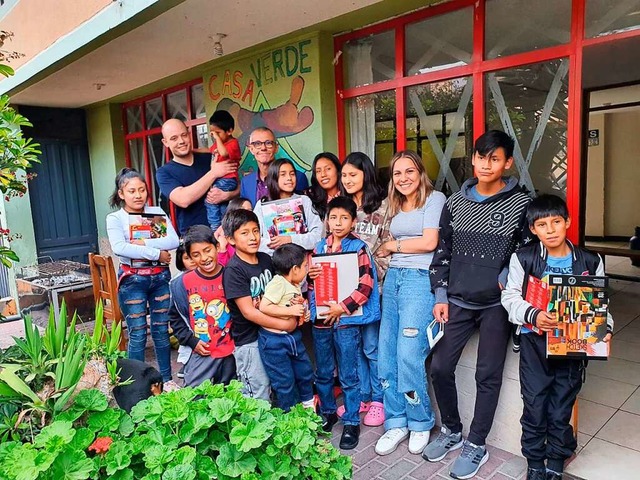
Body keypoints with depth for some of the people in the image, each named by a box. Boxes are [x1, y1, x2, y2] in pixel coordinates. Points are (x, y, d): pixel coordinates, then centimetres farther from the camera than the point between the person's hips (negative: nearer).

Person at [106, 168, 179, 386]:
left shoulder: (157, 212, 6)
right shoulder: (115, 218, -2)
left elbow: (173, 240, -7)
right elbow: (119, 248, -20)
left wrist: (144, 243, -18)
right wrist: (157, 253, -19)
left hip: (160, 277, 3)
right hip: (133, 279, -3)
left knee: (162, 331, 10)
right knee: (138, 334, 1)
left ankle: (167, 379, 24)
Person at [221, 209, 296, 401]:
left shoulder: (266, 259, 2)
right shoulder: (233, 270, -17)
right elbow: (248, 312, -21)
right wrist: (284, 324, -19)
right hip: (248, 341, -6)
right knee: (259, 396, 5)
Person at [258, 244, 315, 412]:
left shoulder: (296, 286, 7)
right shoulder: (278, 282, -21)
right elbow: (264, 307, -28)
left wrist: (303, 314, 2)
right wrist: (291, 310, -24)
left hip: (293, 336, 9)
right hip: (274, 340, -9)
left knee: (305, 372, 20)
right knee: (285, 381, 5)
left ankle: (308, 406, 43)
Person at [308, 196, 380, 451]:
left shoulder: (359, 248, -7)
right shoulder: (320, 247, 8)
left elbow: (366, 285, -14)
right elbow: (310, 279, 17)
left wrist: (343, 307, -20)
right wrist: (309, 275, -5)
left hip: (347, 320, -5)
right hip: (321, 318, 5)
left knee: (348, 376, 6)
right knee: (323, 373, 17)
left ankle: (352, 422, 22)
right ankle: (327, 413, 37)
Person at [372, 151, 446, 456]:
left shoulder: (434, 199, -2)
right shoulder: (396, 207, 20)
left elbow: (429, 242, -12)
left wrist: (391, 246, -1)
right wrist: (386, 250, 3)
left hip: (419, 279, -7)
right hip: (393, 277, 7)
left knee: (409, 357, -8)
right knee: (386, 356, 5)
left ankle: (420, 423, 15)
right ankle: (396, 423, 19)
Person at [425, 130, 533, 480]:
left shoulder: (521, 203, -5)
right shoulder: (455, 203, 4)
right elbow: (442, 252, 7)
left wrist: (506, 279, -12)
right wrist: (440, 297, 2)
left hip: (496, 304, -3)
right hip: (457, 301, 3)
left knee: (488, 375, 6)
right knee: (440, 367, 5)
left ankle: (476, 445, 24)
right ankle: (451, 431, 29)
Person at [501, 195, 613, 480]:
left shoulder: (590, 262, -1)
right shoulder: (523, 259, -8)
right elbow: (511, 297, -4)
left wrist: (605, 327, -10)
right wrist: (533, 315, -20)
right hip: (535, 344, -1)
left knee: (562, 411, 12)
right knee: (534, 407, 8)